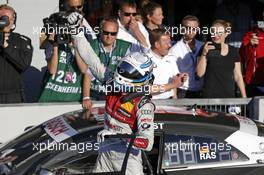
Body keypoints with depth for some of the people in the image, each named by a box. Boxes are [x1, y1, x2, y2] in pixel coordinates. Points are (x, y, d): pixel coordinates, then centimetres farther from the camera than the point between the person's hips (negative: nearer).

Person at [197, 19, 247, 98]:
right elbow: (200, 73, -8)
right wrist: (204, 53, -17)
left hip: (229, 95, 3)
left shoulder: (233, 51, 8)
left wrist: (244, 97, 4)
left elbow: (238, 76, 10)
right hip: (210, 96, -3)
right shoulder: (206, 49, -1)